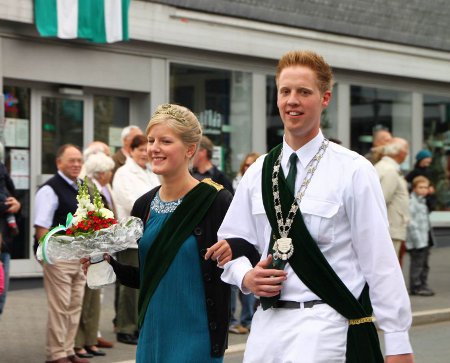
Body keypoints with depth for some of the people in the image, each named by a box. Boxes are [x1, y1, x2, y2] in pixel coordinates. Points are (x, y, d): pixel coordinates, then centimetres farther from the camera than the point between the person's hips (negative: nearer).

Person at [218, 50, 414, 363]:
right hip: (268, 323, 5)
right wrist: (247, 277, -4)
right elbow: (231, 241, 18)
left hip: (326, 325, -5)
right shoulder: (258, 173, 11)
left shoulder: (353, 171, -5)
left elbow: (381, 261, -6)